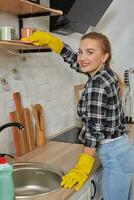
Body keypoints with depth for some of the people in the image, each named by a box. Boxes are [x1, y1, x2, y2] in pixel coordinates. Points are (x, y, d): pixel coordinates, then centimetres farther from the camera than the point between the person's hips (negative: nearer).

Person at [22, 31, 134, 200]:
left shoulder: (97, 85, -23)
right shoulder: (104, 73, 4)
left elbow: (95, 129, -22)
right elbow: (72, 58, 16)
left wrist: (83, 166, -16)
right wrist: (48, 39, 9)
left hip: (115, 156, -9)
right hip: (120, 151, 9)